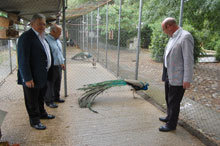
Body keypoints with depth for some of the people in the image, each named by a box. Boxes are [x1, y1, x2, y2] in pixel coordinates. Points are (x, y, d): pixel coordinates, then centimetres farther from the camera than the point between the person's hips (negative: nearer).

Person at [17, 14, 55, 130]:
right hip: (32, 77, -9)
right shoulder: (26, 37, -18)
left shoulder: (41, 36, 10)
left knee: (40, 97, 25)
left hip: (42, 76, 9)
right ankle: (34, 120, 24)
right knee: (32, 101, 9)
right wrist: (27, 78, -23)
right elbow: (23, 60, -22)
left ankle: (42, 113, 43)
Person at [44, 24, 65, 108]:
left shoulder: (57, 40, 13)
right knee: (50, 85, 3)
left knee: (57, 83, 17)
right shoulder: (46, 40, -16)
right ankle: (49, 101, 14)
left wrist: (62, 63, 20)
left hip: (59, 66, 9)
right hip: (51, 67, -8)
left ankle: (56, 97, 32)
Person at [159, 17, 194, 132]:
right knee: (168, 99, 23)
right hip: (169, 75, 9)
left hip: (178, 78, -9)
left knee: (174, 102, 6)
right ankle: (169, 117, 45)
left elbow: (188, 60, -21)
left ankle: (171, 124, 24)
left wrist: (187, 80, -20)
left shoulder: (185, 37, -18)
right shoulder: (172, 37, 9)